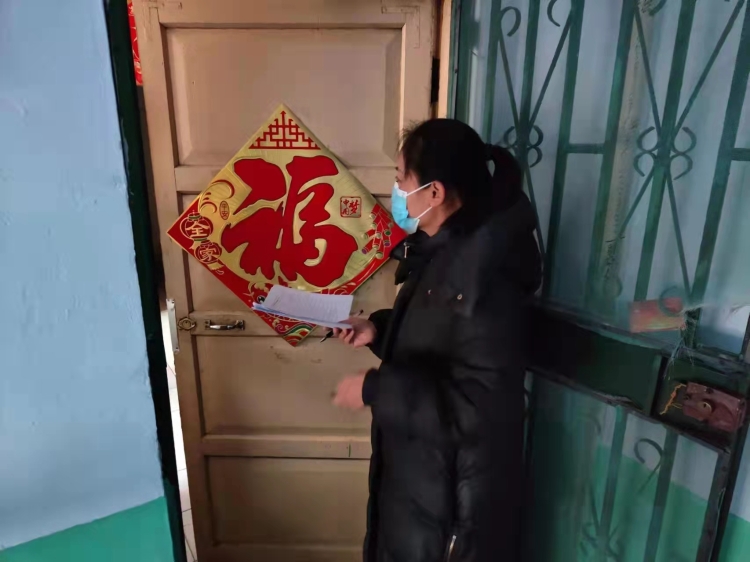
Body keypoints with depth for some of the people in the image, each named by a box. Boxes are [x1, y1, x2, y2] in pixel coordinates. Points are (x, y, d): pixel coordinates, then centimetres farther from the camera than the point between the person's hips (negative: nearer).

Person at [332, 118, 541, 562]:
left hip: (455, 481, -8)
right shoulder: (445, 248, 0)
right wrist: (379, 330, -2)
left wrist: (373, 389, -25)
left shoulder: (484, 270, -31)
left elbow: (477, 405, -31)